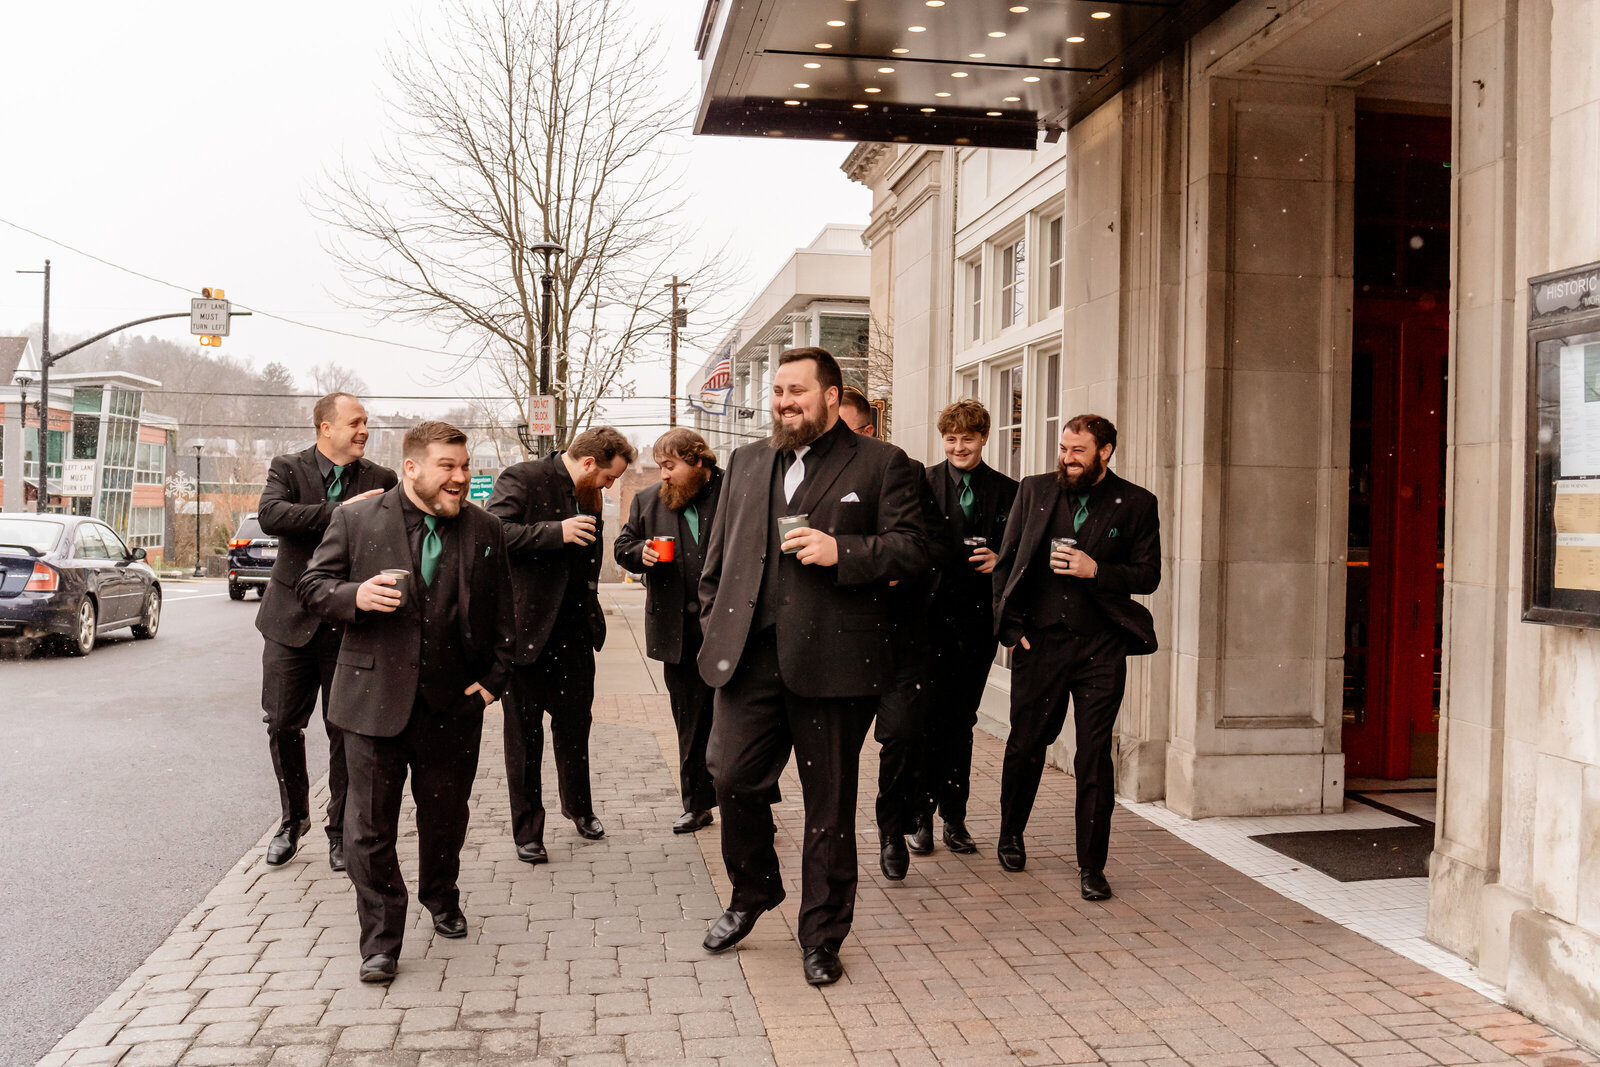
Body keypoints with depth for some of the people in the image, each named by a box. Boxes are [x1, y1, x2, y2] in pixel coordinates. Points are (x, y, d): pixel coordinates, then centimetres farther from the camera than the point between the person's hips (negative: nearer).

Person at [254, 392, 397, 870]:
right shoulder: (288, 468, 0)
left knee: (346, 731, 5)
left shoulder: (381, 481, 2)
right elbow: (270, 515, -20)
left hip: (351, 625, 0)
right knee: (282, 725, 7)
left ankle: (340, 829, 21)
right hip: (292, 620, 0)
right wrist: (341, 512, -28)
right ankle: (294, 820, 28)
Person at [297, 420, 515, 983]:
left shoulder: (483, 529, 4)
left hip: (453, 703, 2)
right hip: (375, 698, -2)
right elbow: (312, 585, 2)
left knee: (445, 815, 17)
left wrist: (494, 677, 3)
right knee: (371, 825, 2)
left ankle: (442, 900, 42)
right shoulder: (355, 520, -2)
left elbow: (501, 613, 9)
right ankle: (381, 938, 15)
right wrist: (355, 595, -18)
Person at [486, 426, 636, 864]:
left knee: (575, 722, 16)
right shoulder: (521, 479, -12)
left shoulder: (588, 495, 11)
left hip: (574, 632, 6)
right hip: (526, 627, -6)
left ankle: (579, 807, 37)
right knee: (524, 733, 6)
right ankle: (527, 831, 19)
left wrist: (591, 611, 11)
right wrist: (556, 531, -27)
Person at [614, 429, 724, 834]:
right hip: (680, 633, 4)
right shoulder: (648, 502, 10)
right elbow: (622, 547, 16)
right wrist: (640, 554, -7)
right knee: (690, 721, 12)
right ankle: (697, 805, 23)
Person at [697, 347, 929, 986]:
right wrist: (716, 621, 11)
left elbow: (911, 551, -4)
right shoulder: (746, 464, 17)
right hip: (749, 656, 4)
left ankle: (822, 937, 23)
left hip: (830, 661, -4)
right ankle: (752, 894, 31)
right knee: (732, 780, 2)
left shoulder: (880, 465, 2)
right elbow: (719, 551, 20)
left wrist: (841, 551, -17)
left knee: (829, 804, 6)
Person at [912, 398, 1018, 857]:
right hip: (931, 616, -2)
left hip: (977, 619, 2)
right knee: (929, 718, -1)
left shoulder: (1007, 491, 8)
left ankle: (954, 816, 20)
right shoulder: (922, 483, 4)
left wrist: (999, 559, -10)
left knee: (961, 720, 10)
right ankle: (921, 815, 11)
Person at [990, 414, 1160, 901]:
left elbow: (1148, 575, 2)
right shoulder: (1035, 491, 7)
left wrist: (1096, 570, -13)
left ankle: (1092, 866, 12)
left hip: (1100, 647, -1)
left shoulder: (1136, 504, 2)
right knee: (1025, 744, 11)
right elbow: (1005, 563, 10)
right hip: (1038, 642, 2)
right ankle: (1010, 836, 34)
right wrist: (1010, 625, 2)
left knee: (1094, 757, 0)